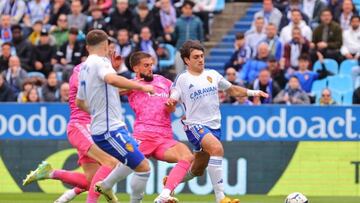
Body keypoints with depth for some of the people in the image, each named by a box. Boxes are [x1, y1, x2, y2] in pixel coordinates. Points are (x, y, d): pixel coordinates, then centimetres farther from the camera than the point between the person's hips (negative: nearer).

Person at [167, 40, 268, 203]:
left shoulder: (212, 75, 11)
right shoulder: (182, 79, -2)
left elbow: (232, 90, 22)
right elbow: (171, 103, -5)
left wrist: (252, 92, 8)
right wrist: (170, 103, -29)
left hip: (214, 126, 6)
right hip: (195, 125, -6)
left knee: (197, 171, 14)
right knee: (217, 148, -34)